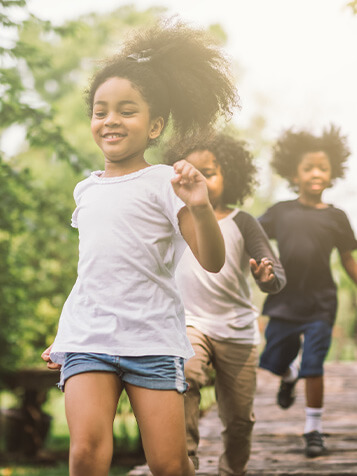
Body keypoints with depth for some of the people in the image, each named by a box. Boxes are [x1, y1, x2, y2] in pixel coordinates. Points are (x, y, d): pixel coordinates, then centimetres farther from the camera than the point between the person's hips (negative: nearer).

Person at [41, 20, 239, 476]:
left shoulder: (164, 181, -1)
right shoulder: (86, 189, 15)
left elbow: (212, 262, -9)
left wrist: (200, 207, -27)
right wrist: (64, 337, 26)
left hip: (153, 339, -3)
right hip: (87, 337, 3)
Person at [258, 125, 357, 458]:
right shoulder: (280, 212, 3)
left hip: (319, 304, -2)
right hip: (284, 302, 2)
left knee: (313, 367, -5)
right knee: (274, 361, 11)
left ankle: (313, 430, 10)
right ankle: (289, 375, 49)